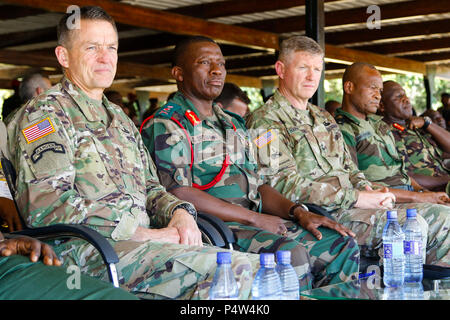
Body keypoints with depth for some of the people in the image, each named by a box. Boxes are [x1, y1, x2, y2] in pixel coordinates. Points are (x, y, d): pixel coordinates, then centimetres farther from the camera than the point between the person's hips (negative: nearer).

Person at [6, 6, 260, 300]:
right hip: (86, 249, -8)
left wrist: (180, 212, 2)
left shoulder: (119, 118, 27)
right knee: (236, 269, -28)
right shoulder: (44, 114, 0)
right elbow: (47, 204, -13)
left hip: (140, 241, 8)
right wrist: (138, 232, -17)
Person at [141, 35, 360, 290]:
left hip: (258, 221, 8)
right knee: (290, 253, -31)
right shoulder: (167, 125, -2)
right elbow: (179, 193, -14)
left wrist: (298, 212, 2)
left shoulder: (232, 123, 24)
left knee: (343, 245, -5)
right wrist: (254, 218, -14)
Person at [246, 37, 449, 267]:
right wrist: (357, 198, -17)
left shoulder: (324, 118, 24)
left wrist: (368, 190, 1)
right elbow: (287, 186, -16)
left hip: (351, 205, 8)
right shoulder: (265, 121, -6)